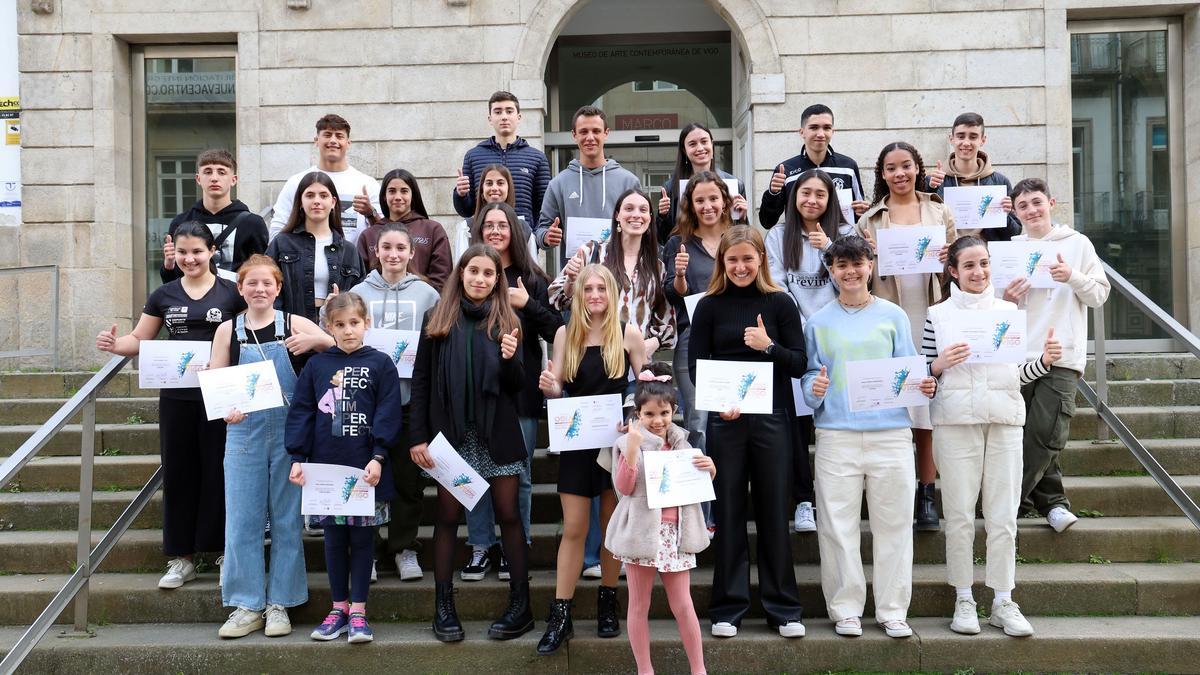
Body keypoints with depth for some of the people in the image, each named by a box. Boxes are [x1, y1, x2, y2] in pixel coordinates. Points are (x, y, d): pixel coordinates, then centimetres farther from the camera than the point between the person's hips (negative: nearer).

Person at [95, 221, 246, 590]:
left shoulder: (231, 293, 0)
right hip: (176, 397, 3)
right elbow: (140, 339, 11)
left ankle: (224, 550, 14)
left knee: (218, 472, 2)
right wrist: (114, 344, -9)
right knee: (178, 472, 7)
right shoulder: (163, 295, 8)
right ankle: (182, 558, 16)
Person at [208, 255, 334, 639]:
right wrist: (225, 409, -15)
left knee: (287, 520, 6)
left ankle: (279, 604, 17)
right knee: (241, 520, 3)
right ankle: (247, 606, 14)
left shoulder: (294, 325, 1)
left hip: (289, 433, -1)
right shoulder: (228, 331, 6)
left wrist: (316, 340, -23)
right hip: (244, 433, 1)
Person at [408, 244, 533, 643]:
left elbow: (517, 387, 2)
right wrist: (418, 437, -4)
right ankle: (443, 606, 14)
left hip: (496, 434, 0)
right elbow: (421, 381, 3)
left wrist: (510, 359, -19)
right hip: (451, 434, 0)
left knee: (508, 515, 3)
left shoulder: (506, 322, 4)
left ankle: (521, 605, 11)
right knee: (447, 517, 5)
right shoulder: (439, 321, 3)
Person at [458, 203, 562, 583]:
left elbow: (556, 331, 1)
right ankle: (481, 548, 16)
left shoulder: (532, 280, 6)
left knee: (519, 473, 4)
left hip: (520, 389, -1)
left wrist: (527, 304, -10)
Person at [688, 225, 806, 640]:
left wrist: (769, 346, -16)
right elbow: (695, 366, 2)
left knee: (774, 512, 5)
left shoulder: (780, 303, 3)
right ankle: (728, 608, 15)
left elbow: (799, 365, 2)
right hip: (724, 420, 0)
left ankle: (783, 608, 16)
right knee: (728, 512, 6)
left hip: (772, 418, 0)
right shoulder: (710, 305, 4)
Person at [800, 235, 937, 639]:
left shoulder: (893, 316, 10)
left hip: (890, 431, 0)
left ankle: (893, 611, 14)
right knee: (838, 526, 2)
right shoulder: (819, 322, 11)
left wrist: (924, 386, -12)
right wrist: (814, 389, -10)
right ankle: (846, 610, 13)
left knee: (893, 523, 3)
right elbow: (809, 374, 11)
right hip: (836, 434, 0)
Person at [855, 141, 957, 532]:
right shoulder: (869, 219, 9)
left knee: (927, 411, 3)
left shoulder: (939, 213, 12)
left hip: (929, 320, 1)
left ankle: (926, 497, 11)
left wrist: (948, 259, -7)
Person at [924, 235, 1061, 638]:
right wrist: (941, 364, -15)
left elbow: (1020, 374, 14)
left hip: (1005, 419, 2)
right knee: (960, 514, 2)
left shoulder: (1008, 311, 12)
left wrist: (1045, 360, -5)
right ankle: (963, 600, 13)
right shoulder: (938, 314, 5)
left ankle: (1003, 602, 13)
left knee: (1003, 515, 4)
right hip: (956, 420, -2)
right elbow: (925, 373, 5)